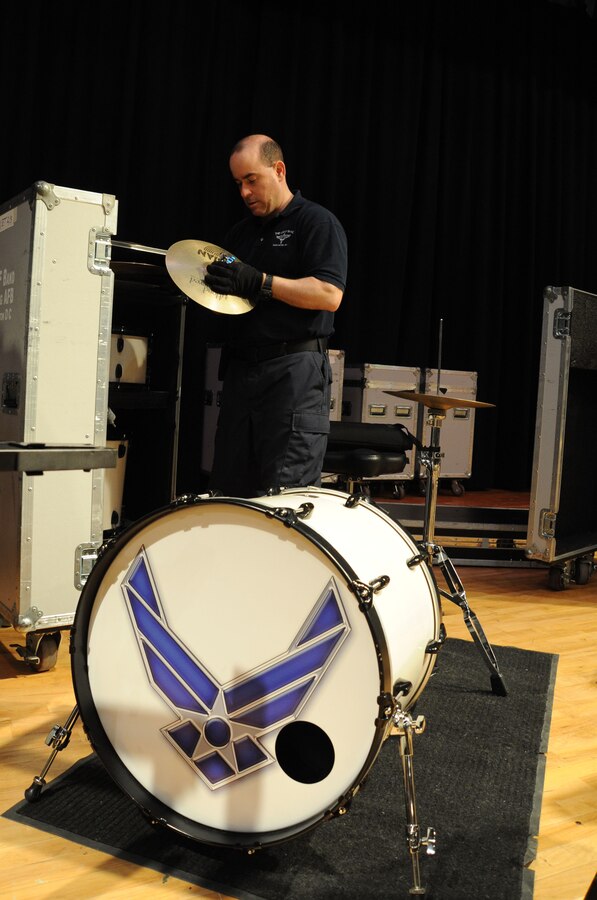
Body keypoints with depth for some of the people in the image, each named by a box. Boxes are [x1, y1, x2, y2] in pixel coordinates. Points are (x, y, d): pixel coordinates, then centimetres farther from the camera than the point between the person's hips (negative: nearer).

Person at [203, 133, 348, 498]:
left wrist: (259, 282, -19)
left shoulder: (317, 222, -1)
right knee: (229, 490, 7)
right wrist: (215, 285, 4)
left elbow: (330, 295, -14)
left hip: (296, 370, -7)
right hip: (241, 368, 7)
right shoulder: (240, 232, 21)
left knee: (287, 493, -9)